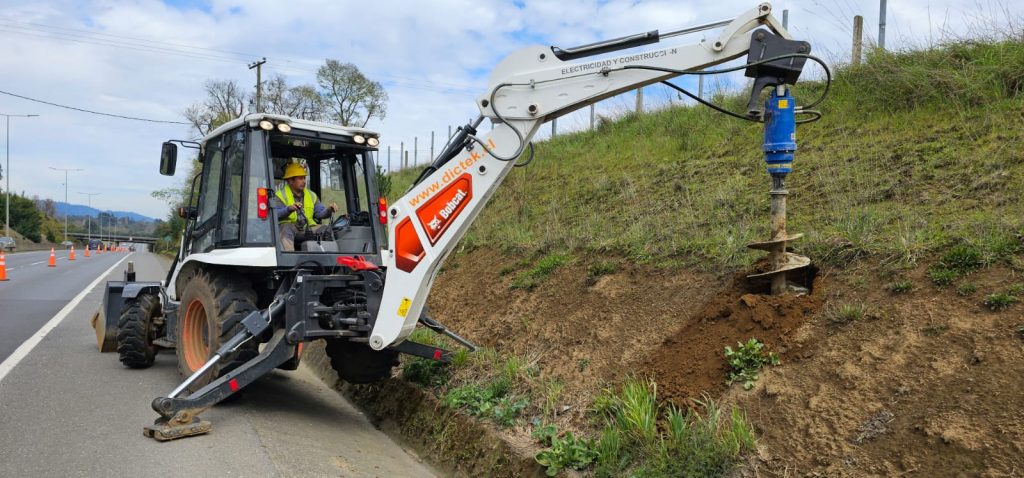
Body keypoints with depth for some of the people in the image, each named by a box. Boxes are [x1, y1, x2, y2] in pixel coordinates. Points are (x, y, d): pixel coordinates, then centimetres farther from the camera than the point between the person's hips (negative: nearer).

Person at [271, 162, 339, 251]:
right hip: (289, 228, -4)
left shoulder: (311, 195, 18)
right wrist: (289, 209, -32)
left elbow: (320, 213, 10)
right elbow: (274, 214, -14)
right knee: (286, 228, -37)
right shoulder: (279, 195, 2)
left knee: (328, 228, -16)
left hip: (308, 228, 4)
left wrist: (329, 210, -13)